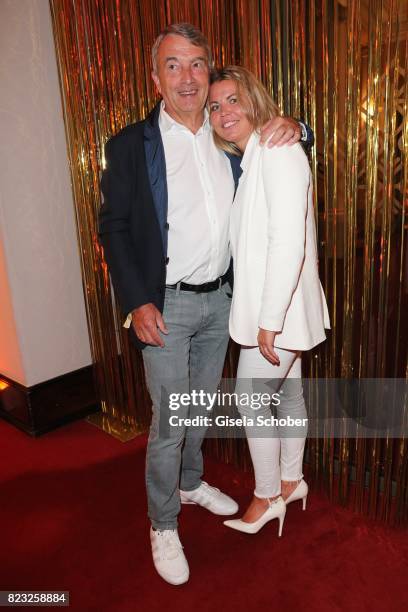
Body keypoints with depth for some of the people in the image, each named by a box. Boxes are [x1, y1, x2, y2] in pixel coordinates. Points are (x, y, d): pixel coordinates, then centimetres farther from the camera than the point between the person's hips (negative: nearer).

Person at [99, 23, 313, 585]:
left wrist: (290, 127, -4)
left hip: (220, 299, 5)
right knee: (169, 421, 3)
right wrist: (137, 302, -15)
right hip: (166, 306, -4)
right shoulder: (131, 145, -6)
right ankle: (163, 525, 26)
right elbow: (113, 228, -7)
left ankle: (192, 483, 45)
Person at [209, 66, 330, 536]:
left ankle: (268, 496, 26)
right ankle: (291, 481, 39)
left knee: (250, 400, 4)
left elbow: (289, 242, -24)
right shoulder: (248, 160, 13)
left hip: (279, 308, -9)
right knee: (288, 393, 19)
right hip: (268, 306, 9)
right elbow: (253, 240, 10)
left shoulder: (278, 151, -16)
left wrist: (270, 320, -23)